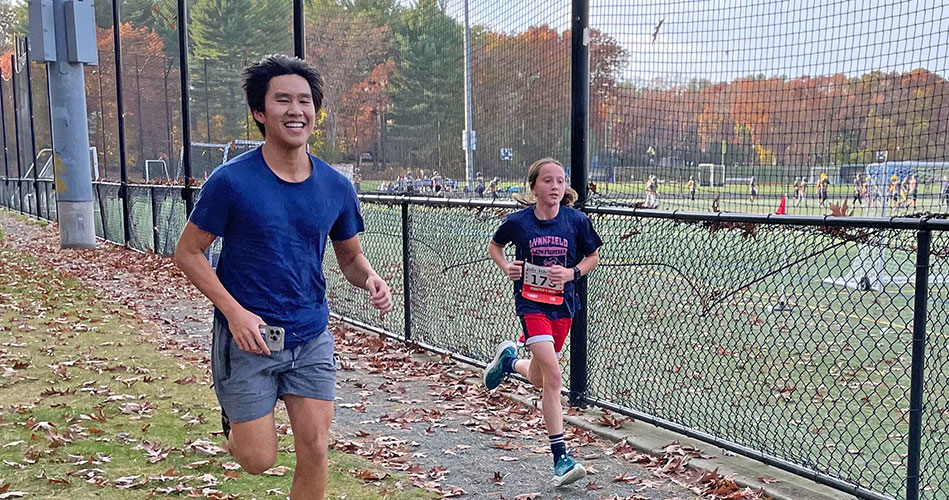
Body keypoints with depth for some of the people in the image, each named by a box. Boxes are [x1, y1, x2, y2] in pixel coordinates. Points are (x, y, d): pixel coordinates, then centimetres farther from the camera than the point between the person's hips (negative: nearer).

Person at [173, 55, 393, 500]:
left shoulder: (336, 187, -1)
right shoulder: (231, 181, -12)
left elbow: (350, 257, 11)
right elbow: (187, 253, -6)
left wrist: (371, 279, -12)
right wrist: (235, 312, -18)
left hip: (312, 338, 3)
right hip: (247, 338, -3)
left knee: (314, 450, 3)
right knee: (258, 460, 4)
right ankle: (234, 418, 38)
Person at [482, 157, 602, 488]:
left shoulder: (577, 221, -6)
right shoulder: (518, 222, -8)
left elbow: (593, 256, 8)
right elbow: (494, 246, 11)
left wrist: (572, 272, -11)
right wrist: (506, 267, -8)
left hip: (563, 304, 3)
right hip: (531, 302, -3)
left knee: (538, 379, 14)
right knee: (553, 376, -17)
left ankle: (509, 360, 50)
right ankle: (561, 458, -8)